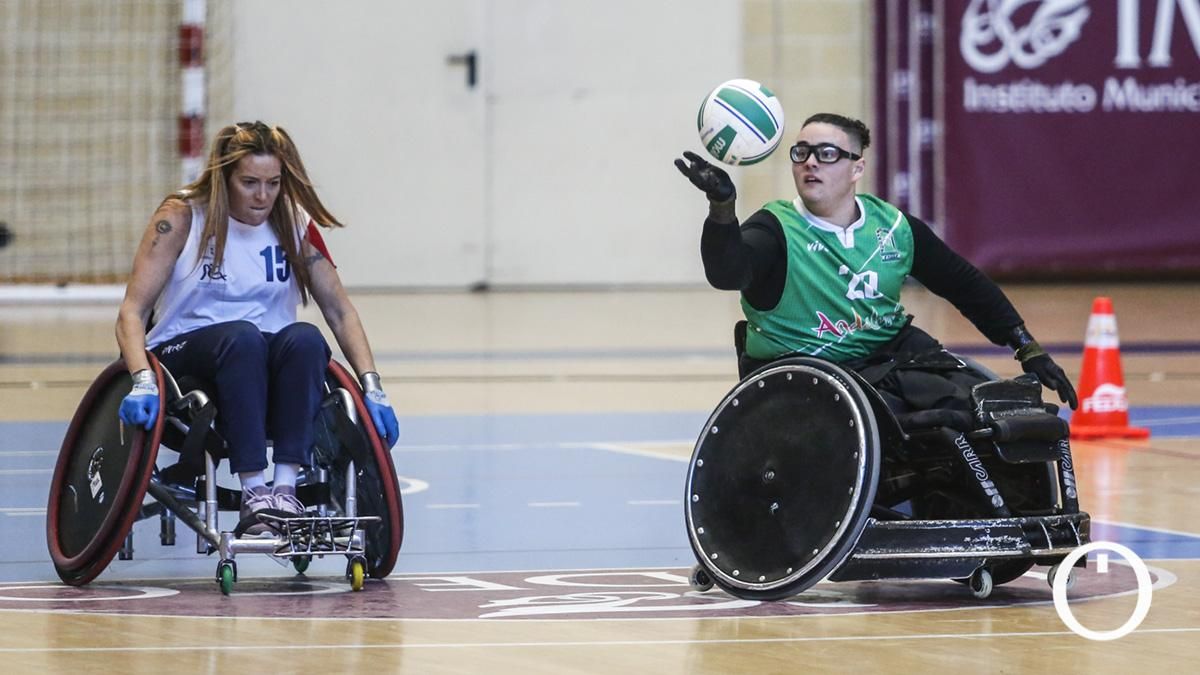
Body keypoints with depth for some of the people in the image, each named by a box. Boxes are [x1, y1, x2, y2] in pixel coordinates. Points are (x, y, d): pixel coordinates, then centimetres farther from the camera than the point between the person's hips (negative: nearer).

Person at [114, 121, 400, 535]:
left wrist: (372, 388, -11)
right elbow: (132, 311, -15)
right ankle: (253, 494, -41)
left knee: (306, 339, -31)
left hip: (263, 363, 3)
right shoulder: (182, 217, -9)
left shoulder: (294, 225, 1)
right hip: (182, 354, -3)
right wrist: (143, 381, -33)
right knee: (242, 337, -36)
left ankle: (286, 487, -35)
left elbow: (339, 311, 2)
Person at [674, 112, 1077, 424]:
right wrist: (722, 208, -52)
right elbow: (727, 272, -33)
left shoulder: (894, 227, 5)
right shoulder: (776, 231, -10)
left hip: (890, 356, 6)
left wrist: (1027, 348, 13)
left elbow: (967, 287, 16)